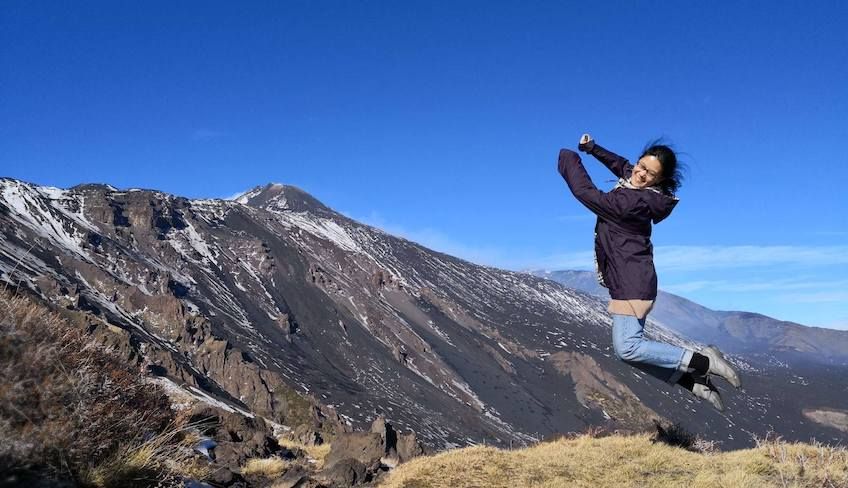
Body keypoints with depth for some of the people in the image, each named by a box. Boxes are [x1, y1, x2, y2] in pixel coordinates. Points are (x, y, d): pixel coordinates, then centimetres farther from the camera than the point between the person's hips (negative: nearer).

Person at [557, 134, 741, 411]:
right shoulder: (632, 181, 8)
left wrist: (570, 161, -4)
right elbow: (622, 165, 31)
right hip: (629, 281, 10)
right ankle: (694, 382, 11)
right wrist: (591, 148, 21)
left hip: (632, 283, -10)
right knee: (633, 349, 10)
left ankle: (703, 362, -12)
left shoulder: (636, 201, -20)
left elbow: (588, 195, -17)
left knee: (627, 348, -19)